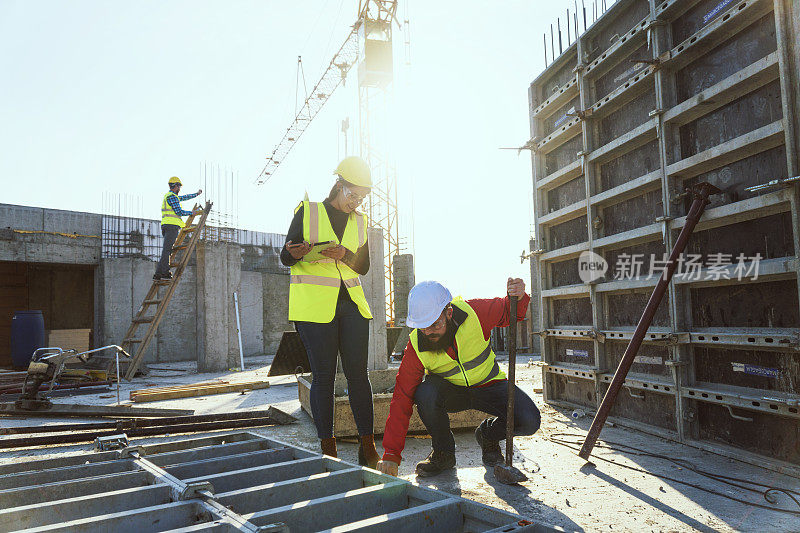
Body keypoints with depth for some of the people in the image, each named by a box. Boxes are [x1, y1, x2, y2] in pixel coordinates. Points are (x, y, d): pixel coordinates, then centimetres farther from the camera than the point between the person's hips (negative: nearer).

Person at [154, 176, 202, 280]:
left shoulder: (168, 196, 27)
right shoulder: (172, 196, -5)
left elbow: (184, 197, 40)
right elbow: (179, 212, -12)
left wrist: (197, 194, 50)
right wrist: (194, 212, -3)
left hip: (166, 225, 10)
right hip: (172, 225, -10)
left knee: (167, 250, 7)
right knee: (167, 249, -14)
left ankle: (158, 274, 2)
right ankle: (165, 272, -19)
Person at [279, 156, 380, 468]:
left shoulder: (360, 222, 14)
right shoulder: (307, 212, 3)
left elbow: (364, 266, 14)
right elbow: (285, 258, 4)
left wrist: (345, 255, -8)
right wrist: (296, 254, -20)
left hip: (352, 304, 4)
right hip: (314, 306, -3)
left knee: (358, 372, -1)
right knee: (323, 375, -2)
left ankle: (368, 446, 5)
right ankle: (327, 448, 7)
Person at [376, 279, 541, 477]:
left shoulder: (474, 313, -24)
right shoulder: (416, 346, -22)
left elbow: (508, 312, -3)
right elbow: (402, 399, -20)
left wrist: (518, 297, -29)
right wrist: (391, 454, -24)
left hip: (488, 385, 1)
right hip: (450, 392, 0)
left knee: (529, 421, -24)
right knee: (424, 393, -35)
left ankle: (488, 435, 12)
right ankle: (443, 452, -5)